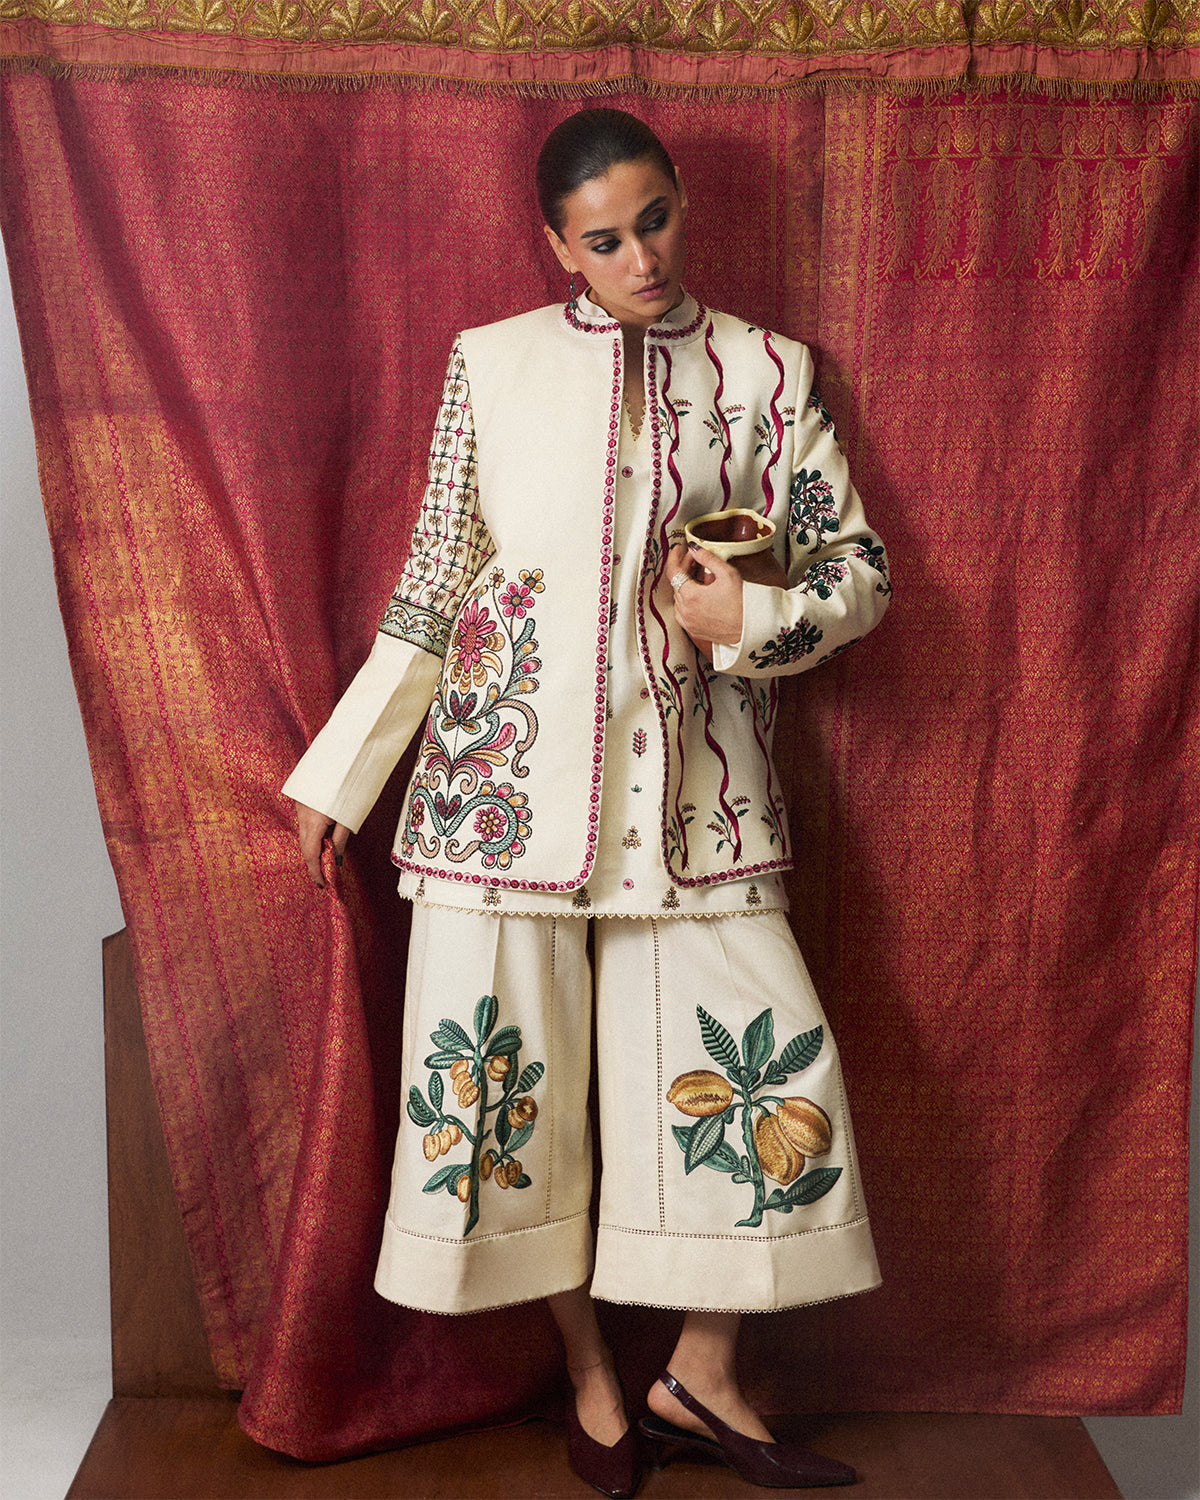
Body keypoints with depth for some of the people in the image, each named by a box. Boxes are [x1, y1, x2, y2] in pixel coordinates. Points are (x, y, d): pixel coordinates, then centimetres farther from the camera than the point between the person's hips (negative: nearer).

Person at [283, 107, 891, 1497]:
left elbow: (859, 570, 9)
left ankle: (700, 1378, 20)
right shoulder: (490, 364, 7)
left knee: (776, 1064, -2)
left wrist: (752, 619, -12)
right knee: (514, 1068, 3)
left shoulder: (767, 372, 9)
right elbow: (430, 588, 8)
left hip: (692, 788, 1)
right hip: (507, 776, 0)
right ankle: (590, 1378, 26)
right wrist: (336, 773, 8)